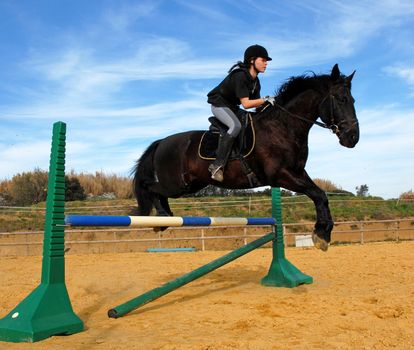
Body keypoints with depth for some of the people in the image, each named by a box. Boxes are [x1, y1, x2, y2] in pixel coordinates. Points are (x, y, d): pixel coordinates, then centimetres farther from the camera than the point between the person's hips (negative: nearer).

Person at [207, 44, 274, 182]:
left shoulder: (255, 81, 4)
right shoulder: (240, 76, -25)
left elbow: (256, 103, 3)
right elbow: (246, 103, -29)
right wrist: (265, 99, -28)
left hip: (232, 107, 10)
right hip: (219, 105, -10)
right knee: (236, 126, -32)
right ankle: (217, 165, -33)